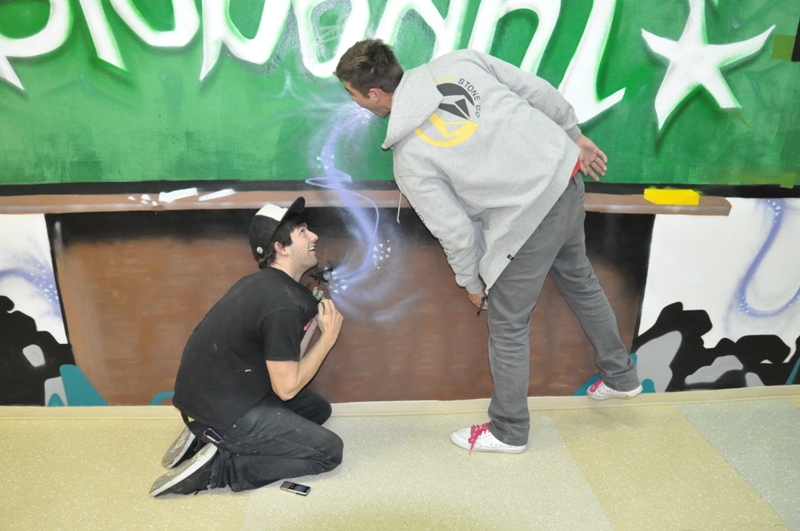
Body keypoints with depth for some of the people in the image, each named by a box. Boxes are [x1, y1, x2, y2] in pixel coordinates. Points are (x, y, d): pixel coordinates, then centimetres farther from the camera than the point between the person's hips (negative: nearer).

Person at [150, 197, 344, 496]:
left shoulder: (267, 283, 6)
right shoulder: (283, 304, -24)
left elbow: (286, 362, 8)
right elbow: (286, 387, -19)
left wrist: (314, 318, 0)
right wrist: (328, 338, -11)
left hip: (214, 394, 9)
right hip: (221, 410, -9)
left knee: (318, 408, 18)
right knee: (329, 451, -4)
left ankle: (209, 437, 11)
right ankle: (215, 467, -7)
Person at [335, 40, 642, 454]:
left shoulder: (408, 157, -14)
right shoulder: (457, 61, -2)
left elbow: (454, 230, -10)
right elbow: (539, 91, 3)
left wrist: (471, 283, 7)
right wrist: (575, 136, 18)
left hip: (528, 218, -8)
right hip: (566, 174, 8)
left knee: (506, 325, 10)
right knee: (579, 281, 28)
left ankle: (508, 431, 29)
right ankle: (620, 377, 49)